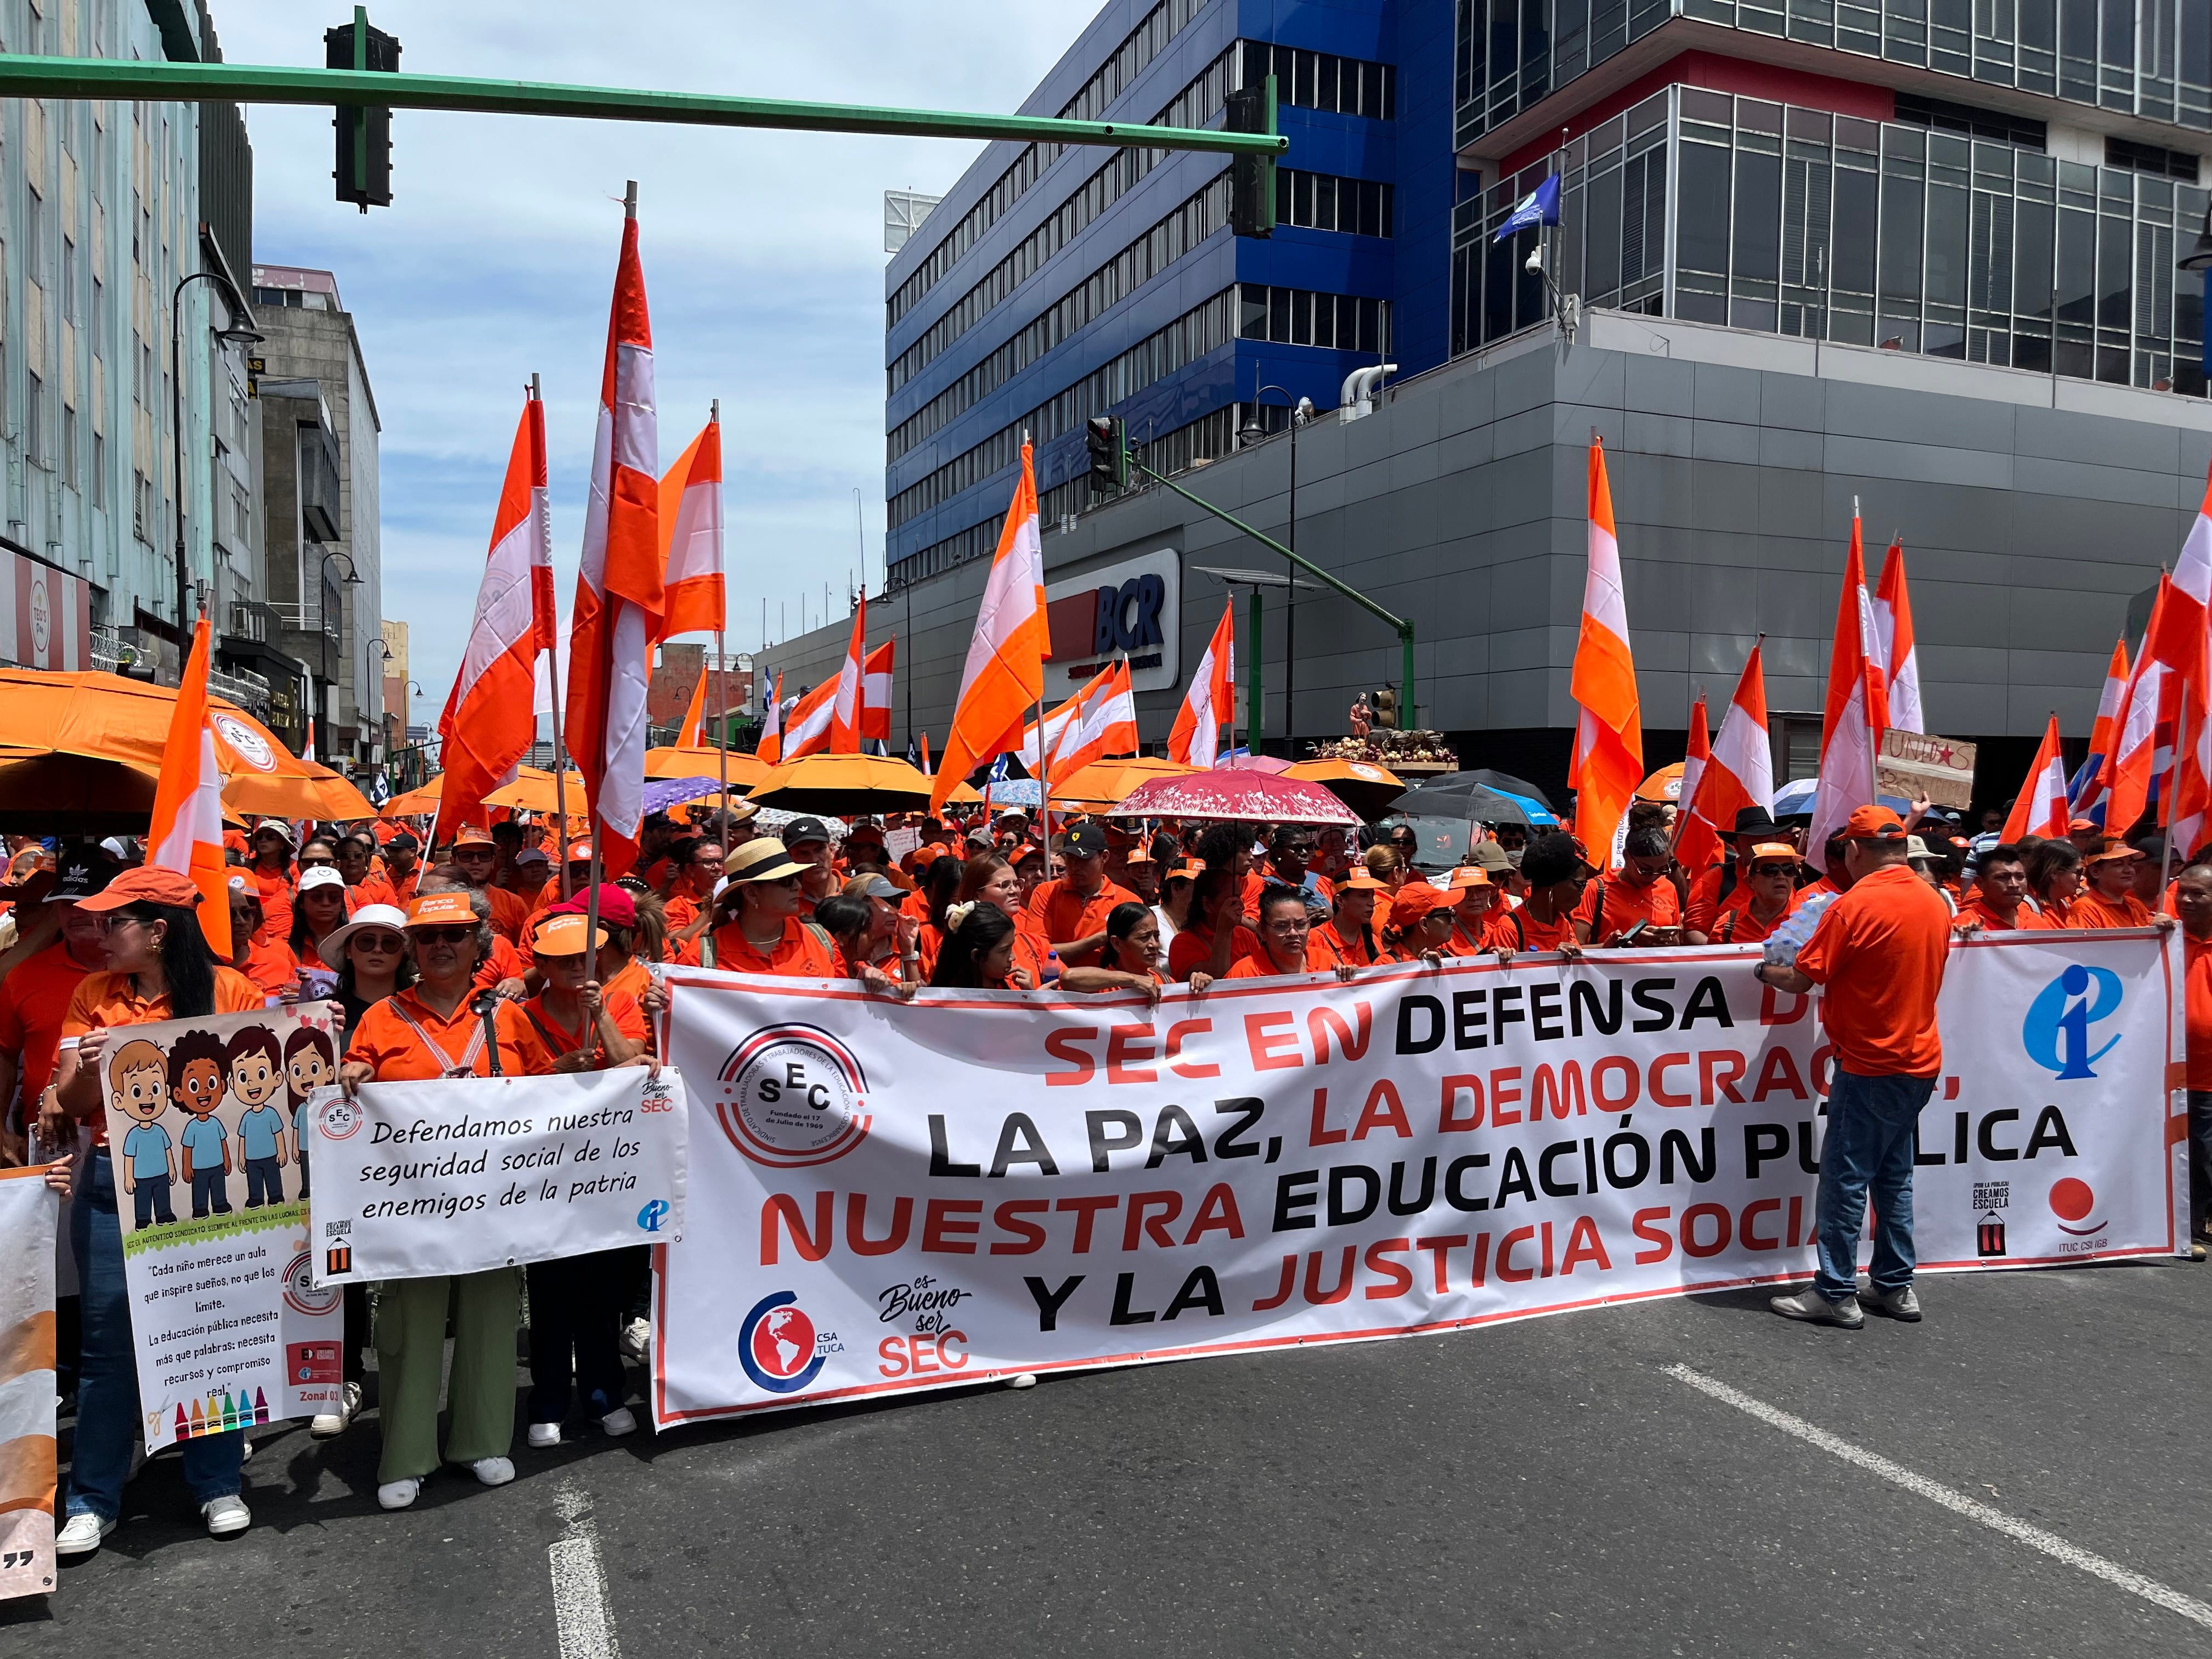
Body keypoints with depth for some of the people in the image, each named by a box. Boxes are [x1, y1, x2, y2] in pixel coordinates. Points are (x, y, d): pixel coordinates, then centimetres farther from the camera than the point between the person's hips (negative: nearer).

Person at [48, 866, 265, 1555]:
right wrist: (90, 1066, -18)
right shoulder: (93, 995, 4)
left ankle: (217, 1484, 22)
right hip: (115, 1182, 2)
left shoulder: (229, 990, -3)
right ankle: (93, 1500, 19)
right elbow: (70, 1103, 3)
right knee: (108, 1338, 5)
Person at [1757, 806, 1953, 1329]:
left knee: (1845, 1177, -1)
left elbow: (1801, 980, -13)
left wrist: (1766, 971, 7)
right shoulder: (1936, 902, 7)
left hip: (1869, 1065, -8)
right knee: (1893, 1176, 16)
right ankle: (1896, 1287, 21)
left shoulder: (1856, 905, -17)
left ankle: (1835, 1294, 3)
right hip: (1918, 1059, 8)